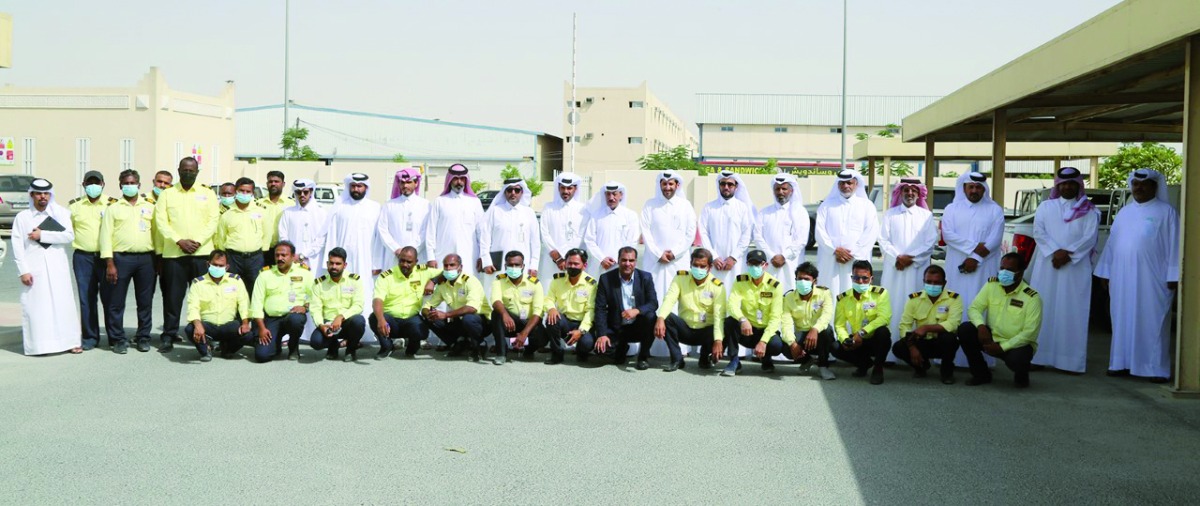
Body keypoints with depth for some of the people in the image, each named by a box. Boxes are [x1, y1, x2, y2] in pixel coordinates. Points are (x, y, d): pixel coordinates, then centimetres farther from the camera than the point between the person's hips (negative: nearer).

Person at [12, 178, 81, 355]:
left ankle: (71, 341, 5)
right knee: (34, 307, -3)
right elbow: (17, 246, 2)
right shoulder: (22, 217, 7)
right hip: (33, 269, 0)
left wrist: (42, 235, -11)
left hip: (57, 268, 0)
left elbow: (69, 235, -8)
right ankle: (37, 344, 3)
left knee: (63, 305, 1)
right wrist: (23, 271, -7)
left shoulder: (61, 214, 7)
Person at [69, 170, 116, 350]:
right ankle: (90, 337, 11)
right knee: (86, 298, 3)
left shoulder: (112, 205, 5)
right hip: (83, 257, 1)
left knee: (110, 297, 0)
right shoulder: (75, 206, 10)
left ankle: (115, 337, 9)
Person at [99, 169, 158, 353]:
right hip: (121, 257, -2)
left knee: (145, 301, 5)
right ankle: (118, 339, 7)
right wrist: (109, 263, -7)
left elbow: (157, 231, 14)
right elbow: (106, 235, 1)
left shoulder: (150, 207, 13)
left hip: (146, 258, 2)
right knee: (116, 302, -1)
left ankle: (143, 337, 15)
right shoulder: (113, 208, 7)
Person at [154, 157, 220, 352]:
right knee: (172, 297, 2)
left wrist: (197, 241, -11)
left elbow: (213, 221, 2)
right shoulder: (166, 194, 10)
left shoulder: (208, 194, 11)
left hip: (202, 252, 0)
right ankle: (169, 336, 10)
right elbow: (161, 222, 1)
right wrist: (179, 241, -12)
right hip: (173, 253, 0)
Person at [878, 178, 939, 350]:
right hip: (894, 268, 1)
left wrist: (911, 257, -9)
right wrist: (897, 258, -10)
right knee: (892, 304, -1)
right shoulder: (890, 214, 9)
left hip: (918, 269, -1)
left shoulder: (926, 215, 8)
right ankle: (891, 340, 1)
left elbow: (931, 242, 0)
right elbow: (883, 240, 3)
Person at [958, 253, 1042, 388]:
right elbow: (974, 308, -5)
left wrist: (1002, 347, -25)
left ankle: (1021, 376, 5)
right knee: (964, 329, -20)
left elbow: (1029, 333, -19)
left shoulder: (1032, 298, -16)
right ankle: (981, 374, 0)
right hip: (991, 338, 5)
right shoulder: (991, 285, -3)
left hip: (1017, 343, -4)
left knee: (1016, 359, -38)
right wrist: (981, 325, -28)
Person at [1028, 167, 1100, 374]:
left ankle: (1070, 359, -2)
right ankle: (1039, 356, 3)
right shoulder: (1045, 207, 11)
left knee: (1072, 313, -3)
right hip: (1047, 266, 2)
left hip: (1076, 269, -1)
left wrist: (1068, 253, -15)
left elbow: (1090, 237, -3)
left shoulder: (1089, 210, 7)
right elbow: (1038, 232, 0)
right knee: (1043, 311, 0)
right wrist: (1054, 252, -14)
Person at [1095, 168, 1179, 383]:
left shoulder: (1166, 212, 2)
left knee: (1152, 321, -4)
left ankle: (1156, 369, -1)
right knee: (1123, 321, 6)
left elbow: (1174, 245, -4)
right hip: (1122, 278, 5)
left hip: (1152, 278, -5)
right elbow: (1112, 243, 17)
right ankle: (1122, 364, 13)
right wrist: (1105, 271, 12)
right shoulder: (1124, 212, 16)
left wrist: (1173, 276, -11)